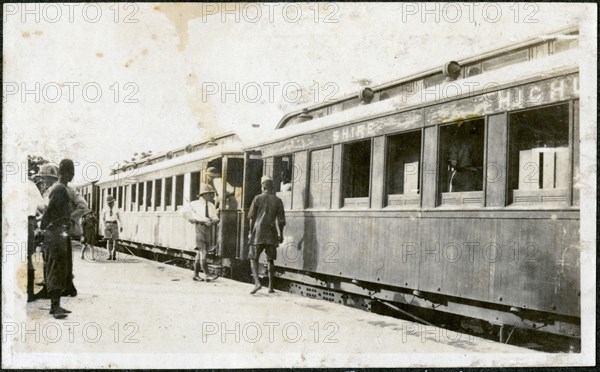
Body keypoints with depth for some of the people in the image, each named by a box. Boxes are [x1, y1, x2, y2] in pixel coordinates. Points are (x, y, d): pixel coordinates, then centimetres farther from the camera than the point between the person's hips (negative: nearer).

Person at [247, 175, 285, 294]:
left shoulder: (258, 198, -1)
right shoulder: (278, 201, 3)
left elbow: (252, 217, 0)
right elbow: (281, 220, 1)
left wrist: (250, 232, 10)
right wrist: (280, 234, 13)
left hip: (258, 232, -2)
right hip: (272, 233, 2)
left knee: (254, 258, 5)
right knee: (270, 259, 12)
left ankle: (257, 282, -14)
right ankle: (271, 286, 12)